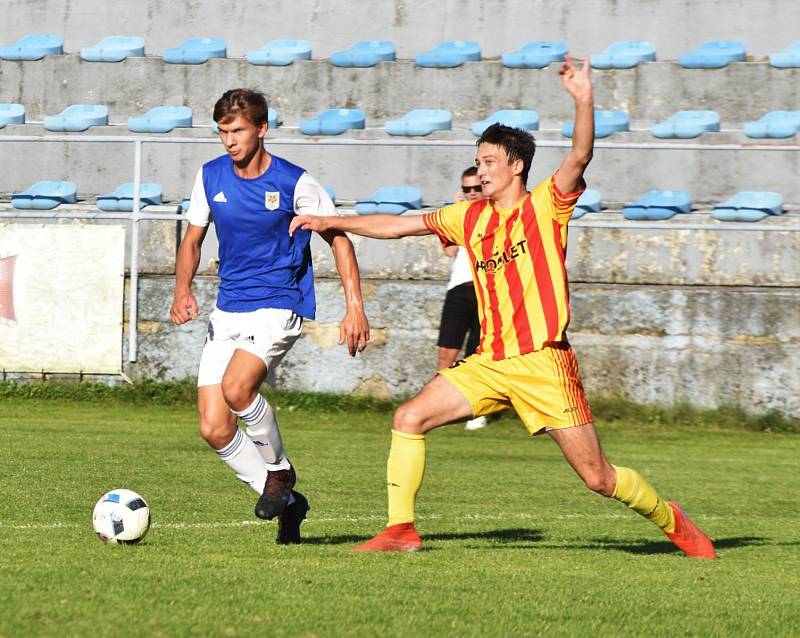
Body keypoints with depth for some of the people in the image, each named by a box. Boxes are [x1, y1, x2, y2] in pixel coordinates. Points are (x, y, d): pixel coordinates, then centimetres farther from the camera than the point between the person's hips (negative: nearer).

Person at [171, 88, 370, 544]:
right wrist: (183, 289, -4)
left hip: (280, 307, -5)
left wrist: (355, 308, -10)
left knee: (236, 386, -31)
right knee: (214, 430, -5)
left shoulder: (294, 183, -10)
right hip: (228, 313, 5)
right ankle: (285, 502, 13)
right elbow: (192, 241, 15)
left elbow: (339, 239, -2)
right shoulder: (211, 177, 3)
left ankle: (279, 469, -5)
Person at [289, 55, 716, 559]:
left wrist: (584, 101, -33)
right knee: (408, 419, -8)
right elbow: (398, 226, 19)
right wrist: (331, 223, 13)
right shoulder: (471, 218, 14)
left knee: (599, 478, -5)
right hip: (490, 362, 6)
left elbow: (580, 157, -18)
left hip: (543, 362, -6)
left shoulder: (546, 206, -2)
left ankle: (672, 521, 19)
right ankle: (401, 531, -2)